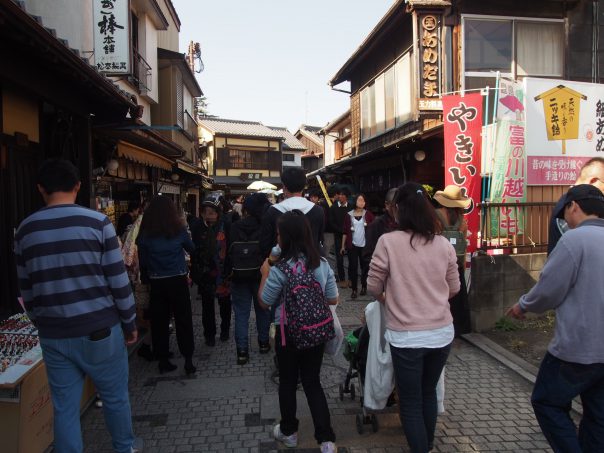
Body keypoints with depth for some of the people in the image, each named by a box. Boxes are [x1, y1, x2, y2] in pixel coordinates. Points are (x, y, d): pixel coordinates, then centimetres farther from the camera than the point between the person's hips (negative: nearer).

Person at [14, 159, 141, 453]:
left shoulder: (25, 230, 2)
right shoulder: (97, 222, -10)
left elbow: (26, 290, 9)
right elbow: (118, 281, -9)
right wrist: (129, 323, 2)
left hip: (53, 335, 3)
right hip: (99, 330, -3)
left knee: (64, 409, 13)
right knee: (115, 397, 17)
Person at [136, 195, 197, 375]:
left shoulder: (145, 233, -4)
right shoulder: (179, 230, -6)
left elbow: (142, 260, 2)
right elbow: (192, 248, 10)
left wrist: (146, 279, 14)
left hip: (156, 283, 1)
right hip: (178, 280, -1)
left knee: (159, 321, 11)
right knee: (183, 320, 7)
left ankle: (163, 360, 19)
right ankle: (188, 360, 9)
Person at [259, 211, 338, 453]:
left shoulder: (280, 269, -20)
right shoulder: (323, 264, -6)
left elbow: (264, 302, -8)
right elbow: (333, 300, 3)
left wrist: (265, 274, 2)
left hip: (288, 333, -4)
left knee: (288, 383, 16)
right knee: (313, 383, 16)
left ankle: (288, 432, 35)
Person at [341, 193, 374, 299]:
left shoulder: (368, 214, 1)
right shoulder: (349, 215, 2)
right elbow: (345, 231, 4)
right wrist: (343, 246, 3)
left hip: (365, 245, 0)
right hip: (352, 246, 0)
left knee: (365, 267, 9)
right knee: (353, 267, 1)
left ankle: (364, 287, 25)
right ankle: (354, 290, 8)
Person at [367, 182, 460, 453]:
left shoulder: (388, 241, -13)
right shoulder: (444, 244, -2)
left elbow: (373, 287, -5)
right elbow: (454, 288, 9)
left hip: (406, 336, -5)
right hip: (442, 332, 5)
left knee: (410, 402, 12)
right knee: (428, 392, 26)